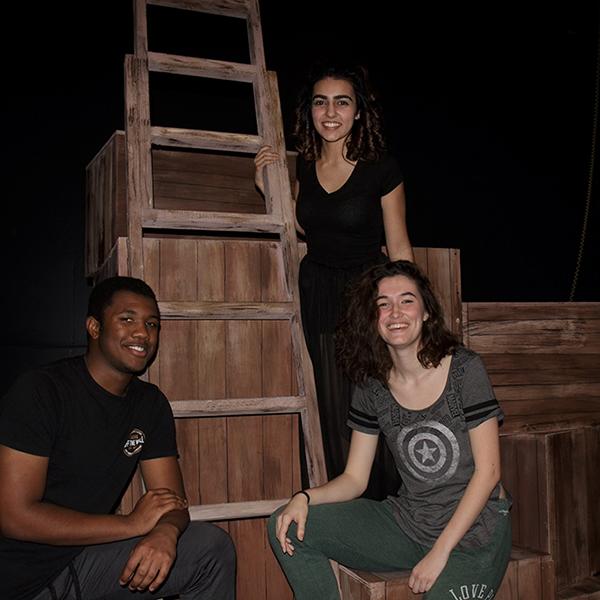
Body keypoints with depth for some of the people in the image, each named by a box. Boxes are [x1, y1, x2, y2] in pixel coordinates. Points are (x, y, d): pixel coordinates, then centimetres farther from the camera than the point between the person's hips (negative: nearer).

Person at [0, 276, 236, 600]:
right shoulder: (40, 391, -16)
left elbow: (172, 500, 1)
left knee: (213, 546, -4)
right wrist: (131, 524, -18)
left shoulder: (151, 404, 2)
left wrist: (165, 532, -24)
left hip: (84, 560, 6)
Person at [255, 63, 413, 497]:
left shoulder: (382, 169, -10)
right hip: (317, 294, 4)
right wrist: (267, 187, 5)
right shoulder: (305, 166, 4)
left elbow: (398, 247, -4)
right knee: (334, 413, 10)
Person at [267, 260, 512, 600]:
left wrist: (440, 552, -16)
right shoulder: (372, 388, 1)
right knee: (287, 529, -7)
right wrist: (305, 498, -17)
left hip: (475, 527, -4)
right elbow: (355, 478, 4)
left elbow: (488, 471, -12)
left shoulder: (465, 369, -12)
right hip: (409, 521, 4)